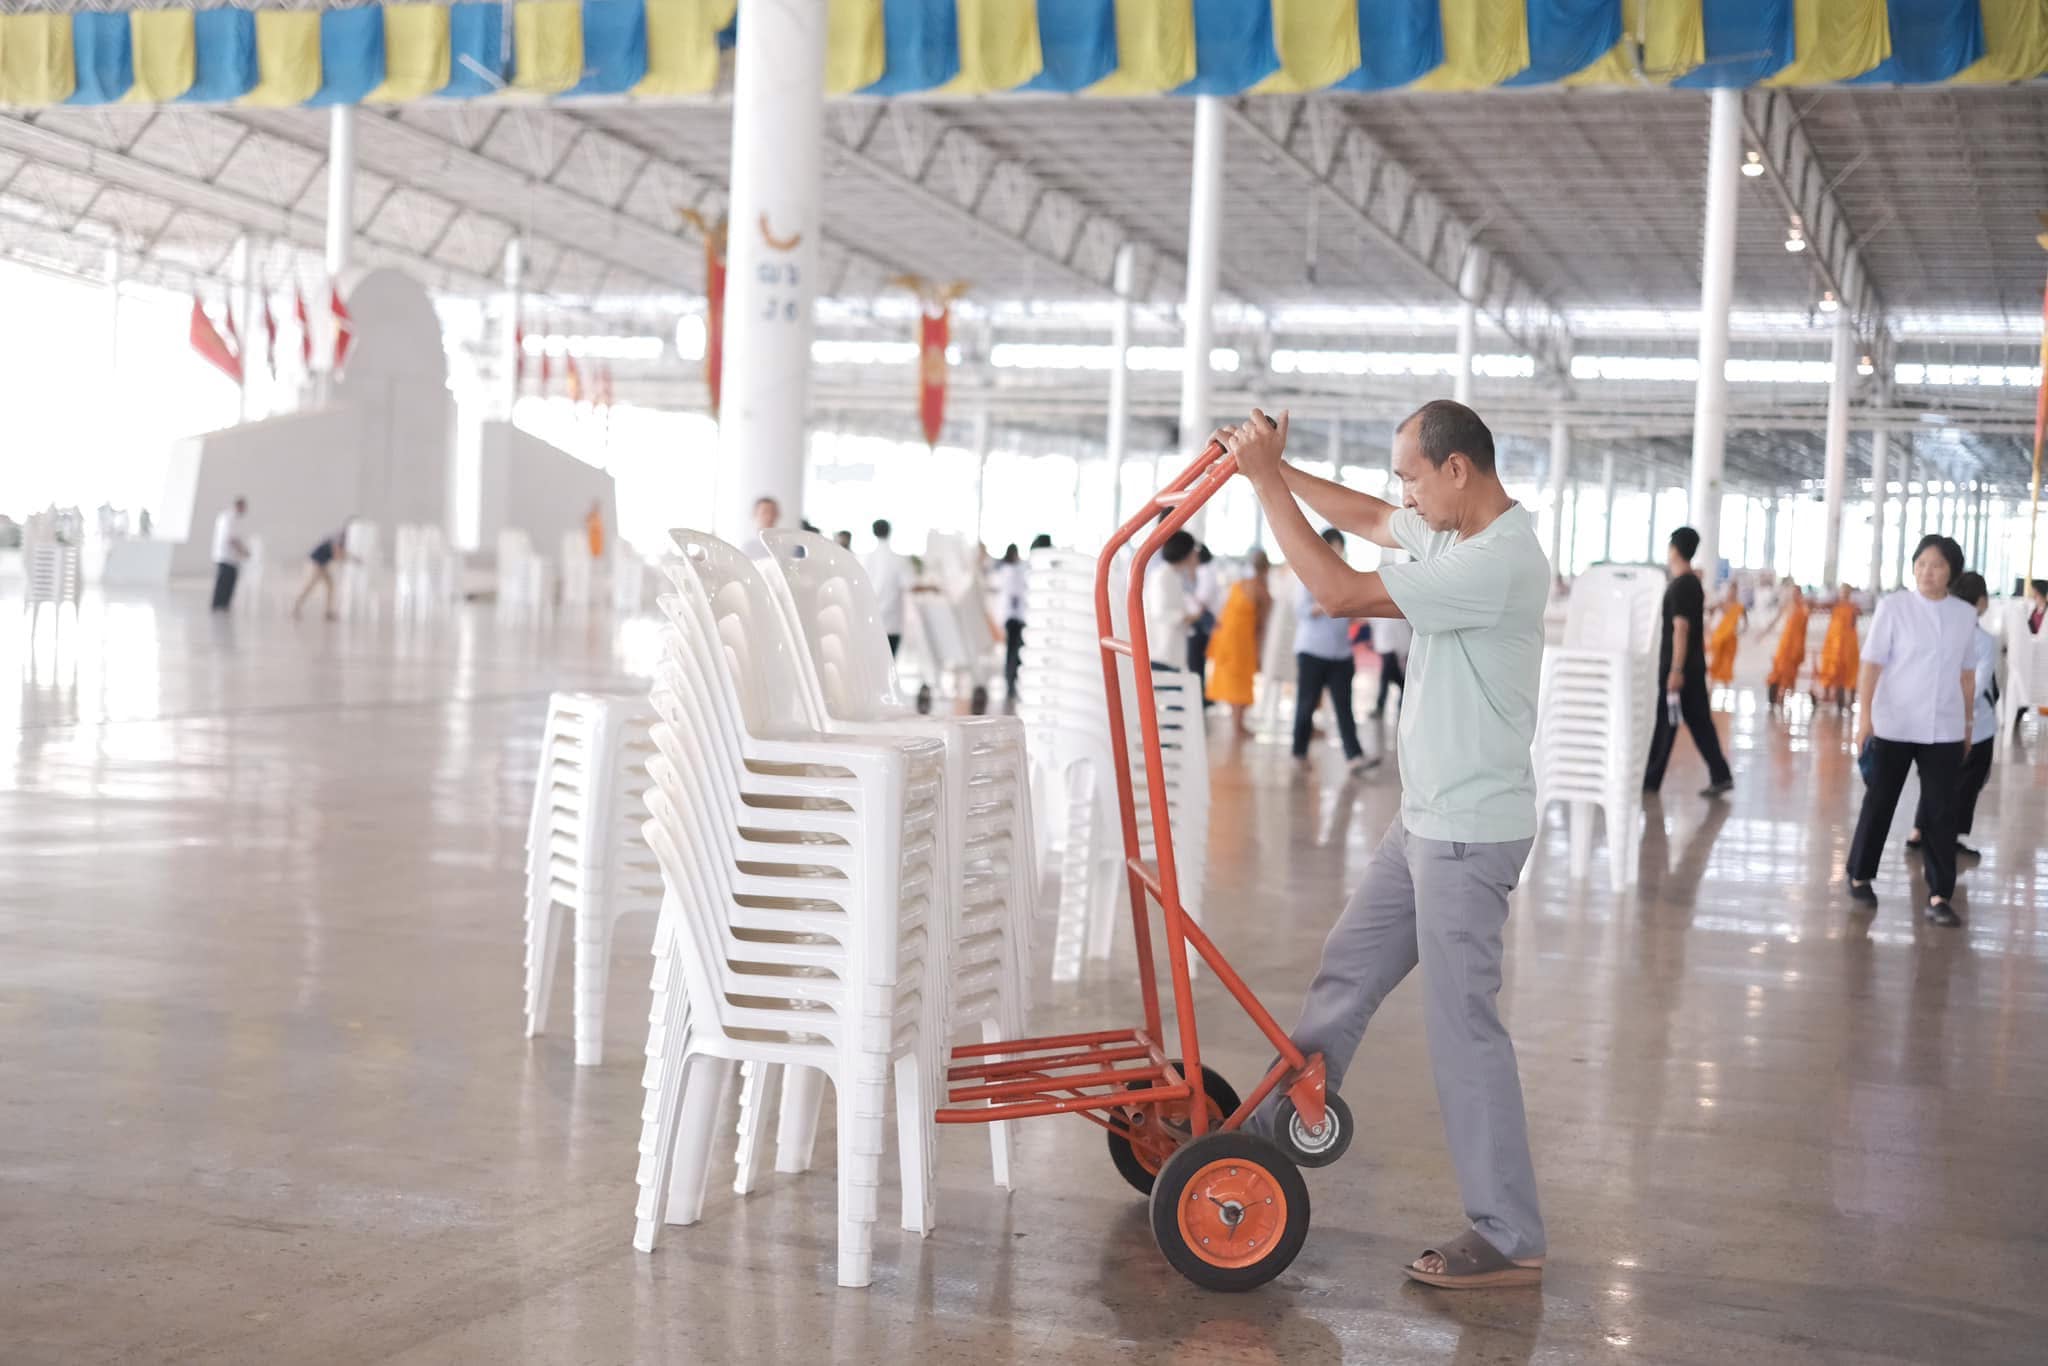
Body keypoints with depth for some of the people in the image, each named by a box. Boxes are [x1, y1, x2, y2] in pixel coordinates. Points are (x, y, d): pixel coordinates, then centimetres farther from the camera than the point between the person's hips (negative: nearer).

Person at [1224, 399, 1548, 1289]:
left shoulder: (1496, 562, -24)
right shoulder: (1453, 532, 6)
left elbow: (1338, 591, -26)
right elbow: (1365, 517, 25)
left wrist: (1264, 476, -19)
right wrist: (1273, 464, 13)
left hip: (1470, 833, -10)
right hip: (1427, 820, 10)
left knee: (1462, 1024, -5)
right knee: (1345, 976, 19)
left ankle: (1509, 1240, 3)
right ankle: (1275, 1132, 34)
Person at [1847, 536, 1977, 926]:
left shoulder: (1965, 614, 4)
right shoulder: (1893, 607, -6)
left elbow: (1966, 674, 11)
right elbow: (1872, 664, -7)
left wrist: (1969, 724, 13)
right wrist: (1865, 716, -13)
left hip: (1945, 730, 2)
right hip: (1893, 725, -2)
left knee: (1940, 811, 0)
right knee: (1879, 802, 9)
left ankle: (1939, 897, 3)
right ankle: (1860, 877, 26)